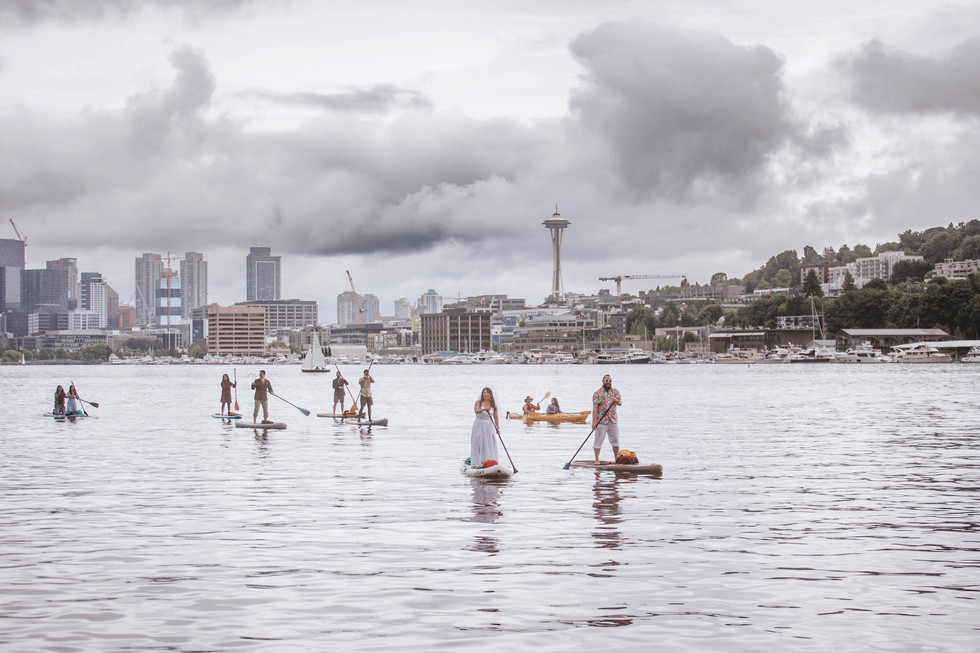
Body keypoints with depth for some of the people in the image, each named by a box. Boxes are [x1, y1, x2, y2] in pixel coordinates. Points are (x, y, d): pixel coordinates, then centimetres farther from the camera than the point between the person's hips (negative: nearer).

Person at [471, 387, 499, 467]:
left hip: (489, 427, 3)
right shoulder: (478, 402, -5)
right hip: (479, 426, -3)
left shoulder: (493, 405, 5)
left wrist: (497, 427, -3)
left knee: (490, 445, 0)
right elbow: (476, 411, -24)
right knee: (478, 445, -2)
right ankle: (476, 464, 0)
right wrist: (484, 409, -42)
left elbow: (496, 417, 8)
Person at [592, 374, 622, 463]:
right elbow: (595, 408, -8)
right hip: (601, 421, -4)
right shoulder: (597, 393, -3)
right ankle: (597, 460, 4)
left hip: (613, 420, 4)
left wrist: (617, 401, -25)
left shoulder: (615, 391, 9)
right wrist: (594, 421, -15)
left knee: (615, 440, 7)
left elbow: (620, 403, 0)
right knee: (598, 441, -2)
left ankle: (616, 459, 17)